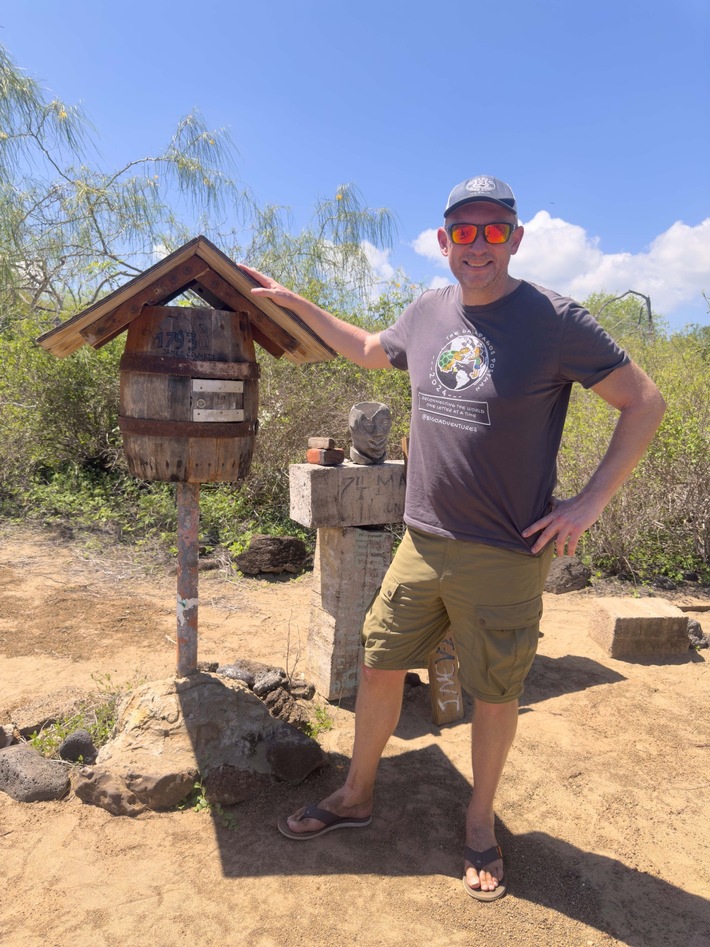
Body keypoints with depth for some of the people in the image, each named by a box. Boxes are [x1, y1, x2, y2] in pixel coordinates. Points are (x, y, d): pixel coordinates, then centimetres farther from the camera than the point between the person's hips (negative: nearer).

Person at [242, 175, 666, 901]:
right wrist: (294, 303, 23)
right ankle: (356, 796, 38)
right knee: (380, 666, 13)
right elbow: (367, 350, 24)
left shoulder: (554, 320, -11)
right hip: (422, 542, 5)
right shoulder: (425, 314, 4)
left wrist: (590, 502, -12)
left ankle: (479, 823, 37)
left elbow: (645, 403, -7)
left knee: (495, 694, 12)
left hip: (506, 557, -4)